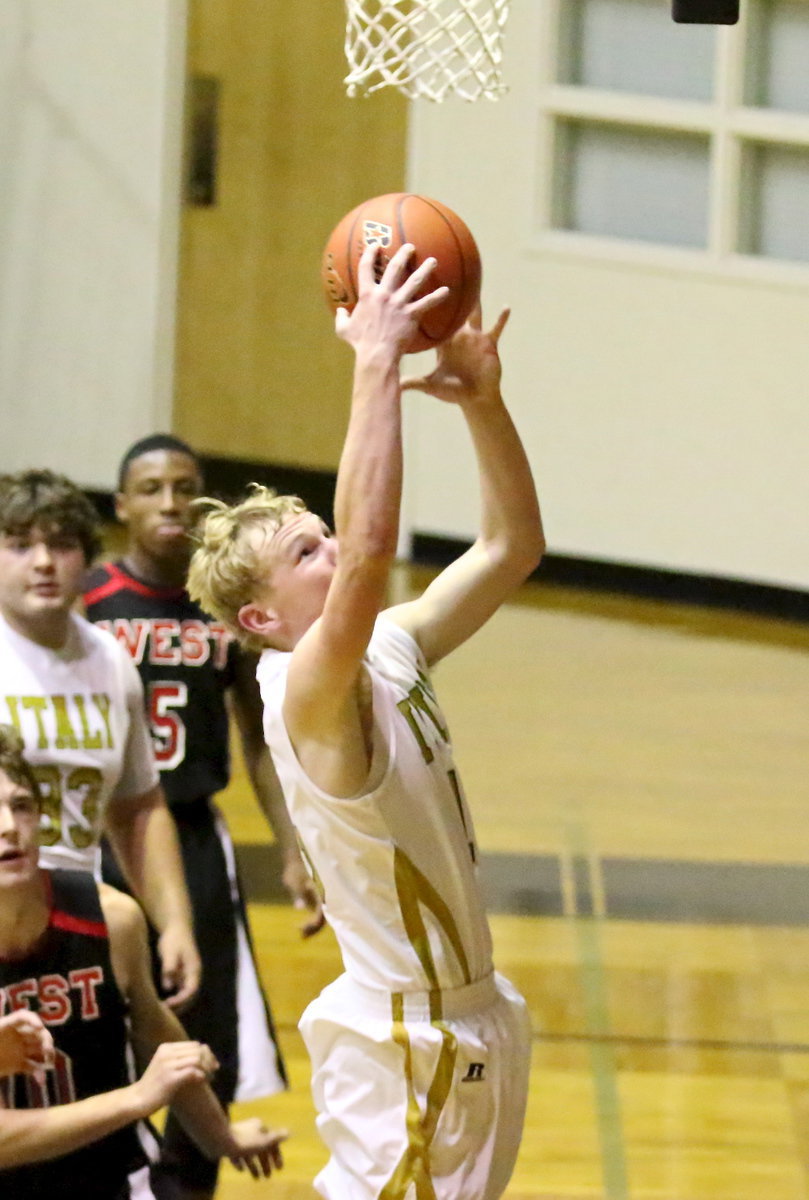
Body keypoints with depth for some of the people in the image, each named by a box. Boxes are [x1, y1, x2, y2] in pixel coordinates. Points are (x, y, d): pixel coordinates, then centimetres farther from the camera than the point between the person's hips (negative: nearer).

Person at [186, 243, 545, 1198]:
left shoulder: (393, 652, 4)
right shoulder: (308, 696, -21)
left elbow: (511, 548, 9)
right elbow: (370, 549, -39)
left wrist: (481, 401, -6)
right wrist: (377, 364, -36)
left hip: (467, 1021, 9)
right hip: (406, 1040, -9)